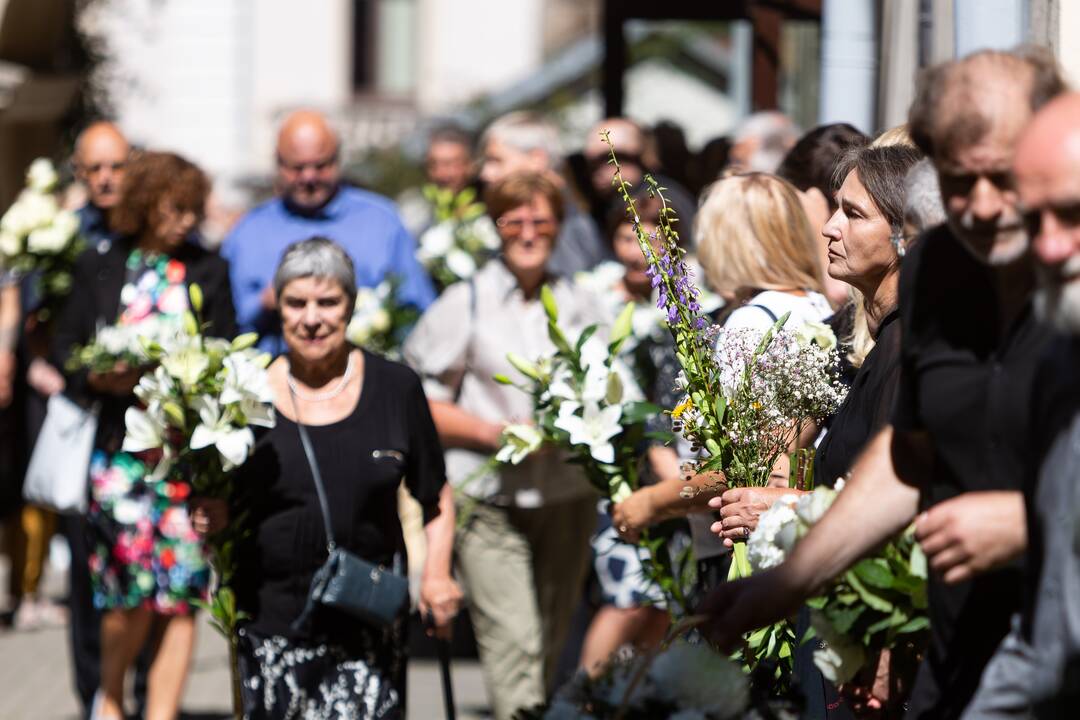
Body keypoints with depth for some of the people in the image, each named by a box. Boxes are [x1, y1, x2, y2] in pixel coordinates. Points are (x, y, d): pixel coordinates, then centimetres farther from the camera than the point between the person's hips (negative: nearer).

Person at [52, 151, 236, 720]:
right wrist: (101, 378, -11)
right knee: (132, 591, -8)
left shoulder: (209, 271, 11)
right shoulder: (99, 267, 8)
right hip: (119, 448, -1)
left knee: (179, 595, -5)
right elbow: (64, 350, 8)